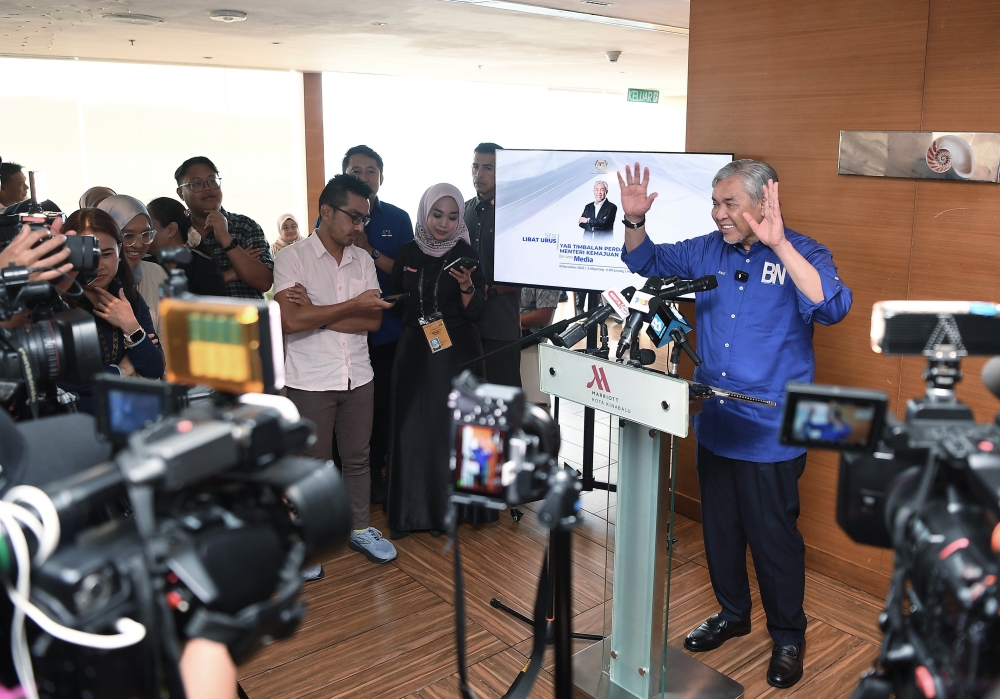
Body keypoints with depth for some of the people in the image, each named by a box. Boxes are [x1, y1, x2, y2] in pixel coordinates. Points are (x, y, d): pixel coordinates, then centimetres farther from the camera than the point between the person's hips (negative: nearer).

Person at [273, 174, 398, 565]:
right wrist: (353, 305, -15)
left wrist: (316, 313, -15)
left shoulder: (363, 261, 7)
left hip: (358, 377, 4)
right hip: (310, 381, -4)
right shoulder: (293, 257, -8)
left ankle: (360, 529, 30)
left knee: (357, 458, 14)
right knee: (315, 464, 8)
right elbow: (290, 320, -20)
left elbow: (374, 320, -3)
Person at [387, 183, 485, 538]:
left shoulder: (465, 254, -2)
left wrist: (467, 287, -22)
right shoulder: (408, 253, 4)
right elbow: (396, 301, 14)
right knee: (412, 428, 2)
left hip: (455, 352, -2)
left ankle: (447, 507, 14)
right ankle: (410, 509, 14)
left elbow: (475, 313, -5)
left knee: (450, 428, 0)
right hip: (414, 350, 2)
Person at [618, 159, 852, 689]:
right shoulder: (707, 252, 4)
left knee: (773, 536, 7)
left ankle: (788, 636, 30)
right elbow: (646, 261, 15)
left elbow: (832, 307, -29)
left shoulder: (802, 255, -11)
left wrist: (778, 244, -37)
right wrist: (635, 220, -4)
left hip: (770, 433, -5)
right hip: (714, 425, 6)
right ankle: (732, 613, 41)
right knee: (719, 528, 19)